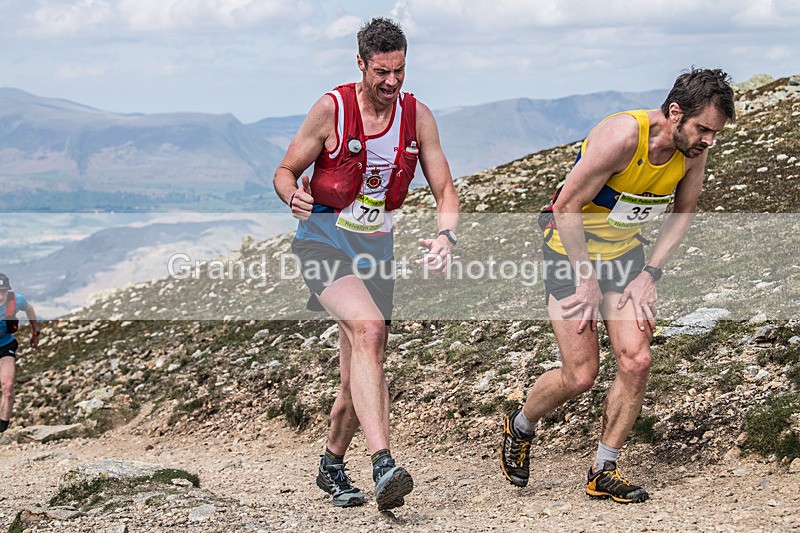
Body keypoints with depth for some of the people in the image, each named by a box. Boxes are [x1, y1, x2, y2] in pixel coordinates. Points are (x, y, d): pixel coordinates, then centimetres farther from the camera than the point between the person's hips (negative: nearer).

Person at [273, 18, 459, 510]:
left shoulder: (418, 117, -2)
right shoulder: (332, 109, -12)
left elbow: (445, 192, 1)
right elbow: (285, 171, -3)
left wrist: (446, 235, -19)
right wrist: (293, 196, -27)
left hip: (375, 248, 5)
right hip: (323, 239, -5)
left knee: (362, 376, 7)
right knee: (368, 328, -31)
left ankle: (332, 465, 32)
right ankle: (384, 464, -39)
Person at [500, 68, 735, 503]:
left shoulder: (693, 150, -11)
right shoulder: (621, 137, -31)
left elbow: (682, 213, 6)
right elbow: (566, 207, -24)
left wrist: (649, 274, -3)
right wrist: (587, 280, -18)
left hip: (624, 251, 6)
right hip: (571, 248, -5)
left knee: (636, 360, -8)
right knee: (581, 375, -6)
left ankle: (603, 472, 6)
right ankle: (519, 427, 25)